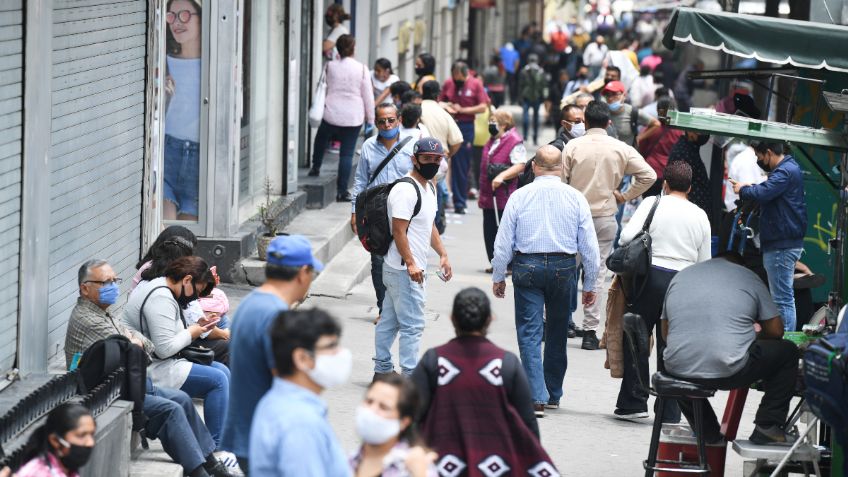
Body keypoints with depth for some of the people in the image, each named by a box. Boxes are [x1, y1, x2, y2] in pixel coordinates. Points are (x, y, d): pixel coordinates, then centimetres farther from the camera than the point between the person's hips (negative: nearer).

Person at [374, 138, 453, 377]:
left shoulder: (429, 188, 15)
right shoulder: (405, 189, -17)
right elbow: (399, 230, -21)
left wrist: (442, 254, 20)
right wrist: (410, 263, -23)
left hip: (414, 268, 10)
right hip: (405, 268, -10)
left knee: (389, 320, 15)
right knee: (412, 324, -8)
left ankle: (382, 370, 22)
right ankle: (410, 376, -5)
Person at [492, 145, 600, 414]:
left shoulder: (519, 197, -3)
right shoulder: (575, 198, 0)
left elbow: (503, 242, 0)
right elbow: (589, 246, 2)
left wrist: (498, 276, 11)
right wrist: (590, 285, 11)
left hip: (527, 268, -2)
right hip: (564, 268, 2)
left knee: (530, 334, -1)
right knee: (557, 333, 16)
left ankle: (536, 398, -12)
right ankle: (553, 394, 26)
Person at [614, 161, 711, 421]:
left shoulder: (652, 204, 1)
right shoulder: (700, 216, 11)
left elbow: (627, 236, -10)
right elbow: (704, 262, 11)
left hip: (651, 276, -3)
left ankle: (634, 402, 4)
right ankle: (669, 411, 4)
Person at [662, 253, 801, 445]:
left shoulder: (679, 277, 20)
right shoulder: (748, 278, 10)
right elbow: (775, 331, 12)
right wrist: (753, 334, 35)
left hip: (679, 371, 4)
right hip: (729, 370, -4)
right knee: (788, 352, 19)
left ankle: (708, 434, 32)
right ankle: (768, 427, 15)